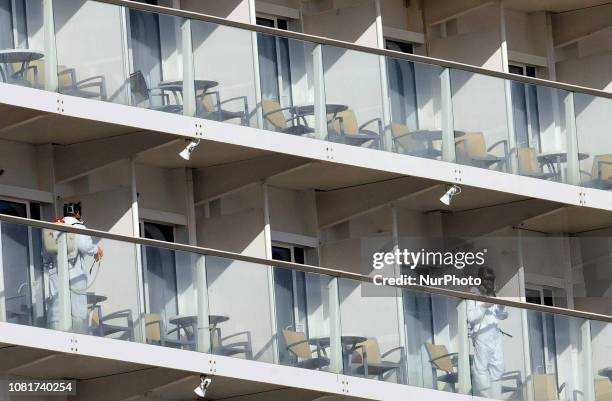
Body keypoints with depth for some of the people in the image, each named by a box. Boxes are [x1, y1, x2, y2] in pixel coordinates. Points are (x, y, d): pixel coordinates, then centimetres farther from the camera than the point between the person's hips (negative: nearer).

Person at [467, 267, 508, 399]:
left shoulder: (492, 295, 17)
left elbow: (503, 316, 21)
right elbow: (470, 317, -9)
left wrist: (502, 307, 1)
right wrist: (484, 307, -16)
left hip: (495, 334, 6)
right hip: (481, 335, -6)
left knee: (498, 367, 2)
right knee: (481, 368, -6)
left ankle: (496, 397, 4)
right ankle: (484, 397, -6)